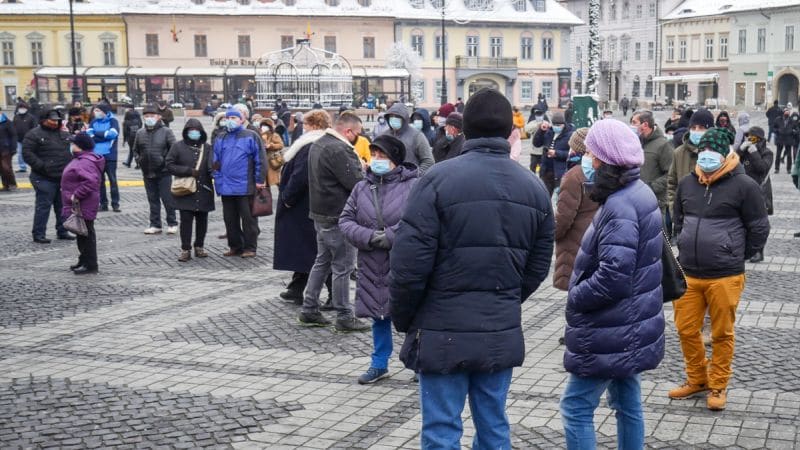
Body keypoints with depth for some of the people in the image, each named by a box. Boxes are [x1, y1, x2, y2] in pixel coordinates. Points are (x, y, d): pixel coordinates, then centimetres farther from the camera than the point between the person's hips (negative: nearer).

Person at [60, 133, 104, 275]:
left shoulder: (85, 163, -23)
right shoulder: (81, 159, 13)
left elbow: (91, 181, -35)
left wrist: (77, 195, -29)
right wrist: (74, 195, 17)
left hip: (83, 207, -11)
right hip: (79, 206, 11)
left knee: (86, 234, -4)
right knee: (82, 234, 18)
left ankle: (90, 265, 3)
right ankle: (84, 261, 29)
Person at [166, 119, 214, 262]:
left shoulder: (207, 148, 7)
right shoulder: (178, 147, 2)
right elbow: (169, 165, -1)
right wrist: (188, 171, -11)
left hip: (204, 191, 2)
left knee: (202, 220, 9)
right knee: (186, 220, -5)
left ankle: (199, 247, 23)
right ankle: (185, 249, 2)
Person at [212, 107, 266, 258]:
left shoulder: (251, 136, -3)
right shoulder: (221, 139, 13)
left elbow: (260, 159, -5)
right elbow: (216, 162, 17)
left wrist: (259, 180, -8)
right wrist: (218, 180, 9)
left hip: (245, 187, -5)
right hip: (226, 187, 5)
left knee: (248, 219, 1)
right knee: (230, 219, 11)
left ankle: (250, 248, 9)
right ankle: (235, 246, 22)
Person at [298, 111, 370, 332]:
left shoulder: (318, 144, 11)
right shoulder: (338, 150, -21)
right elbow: (356, 183, -22)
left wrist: (356, 166, 4)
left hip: (321, 214, 10)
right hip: (338, 217, -10)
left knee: (322, 261, 19)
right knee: (343, 268, -1)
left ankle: (309, 310, 23)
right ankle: (344, 317, 6)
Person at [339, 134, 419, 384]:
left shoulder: (413, 186, -8)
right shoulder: (362, 187, 7)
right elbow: (345, 220, 5)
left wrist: (389, 237, -19)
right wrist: (370, 237, -12)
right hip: (372, 267, 4)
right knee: (379, 316, 15)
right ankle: (379, 364, 29)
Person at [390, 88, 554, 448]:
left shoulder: (439, 179, -12)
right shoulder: (534, 188, 5)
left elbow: (409, 262, -14)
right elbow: (538, 267, 8)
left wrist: (402, 318, 1)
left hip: (444, 332, -5)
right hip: (503, 333, 5)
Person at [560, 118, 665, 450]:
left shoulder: (619, 206, -23)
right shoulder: (640, 193, 9)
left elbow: (613, 277, -29)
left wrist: (574, 297, -13)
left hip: (610, 334, -10)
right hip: (632, 327, 10)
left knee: (576, 408, -3)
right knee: (628, 405, 17)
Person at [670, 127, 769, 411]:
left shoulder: (743, 186, -9)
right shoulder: (687, 184, 6)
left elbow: (759, 228, -2)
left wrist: (737, 257, 4)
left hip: (725, 277, -5)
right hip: (687, 274, 5)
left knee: (722, 334, 7)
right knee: (686, 329, 11)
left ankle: (718, 386, 22)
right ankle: (697, 379, 29)